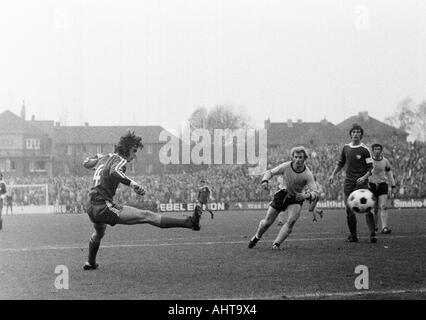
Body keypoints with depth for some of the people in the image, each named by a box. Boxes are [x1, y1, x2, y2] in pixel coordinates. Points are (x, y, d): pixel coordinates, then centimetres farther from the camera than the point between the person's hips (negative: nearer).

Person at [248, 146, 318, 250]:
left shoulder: (307, 174, -24)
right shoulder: (286, 166, -21)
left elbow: (315, 192, -27)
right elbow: (270, 172, -9)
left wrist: (306, 195, -48)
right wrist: (265, 181, -30)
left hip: (296, 199, -1)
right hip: (283, 194, 1)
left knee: (292, 220, -27)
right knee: (267, 222, 2)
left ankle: (276, 244, -17)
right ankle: (256, 237, 32)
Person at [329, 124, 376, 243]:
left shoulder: (364, 150, -5)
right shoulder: (346, 148, 10)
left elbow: (370, 168, -4)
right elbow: (340, 163, 22)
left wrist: (364, 177, -20)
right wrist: (333, 174, 12)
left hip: (361, 182, -5)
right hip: (349, 182, 5)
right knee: (349, 210, 5)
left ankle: (372, 235, -13)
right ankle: (353, 235, 15)